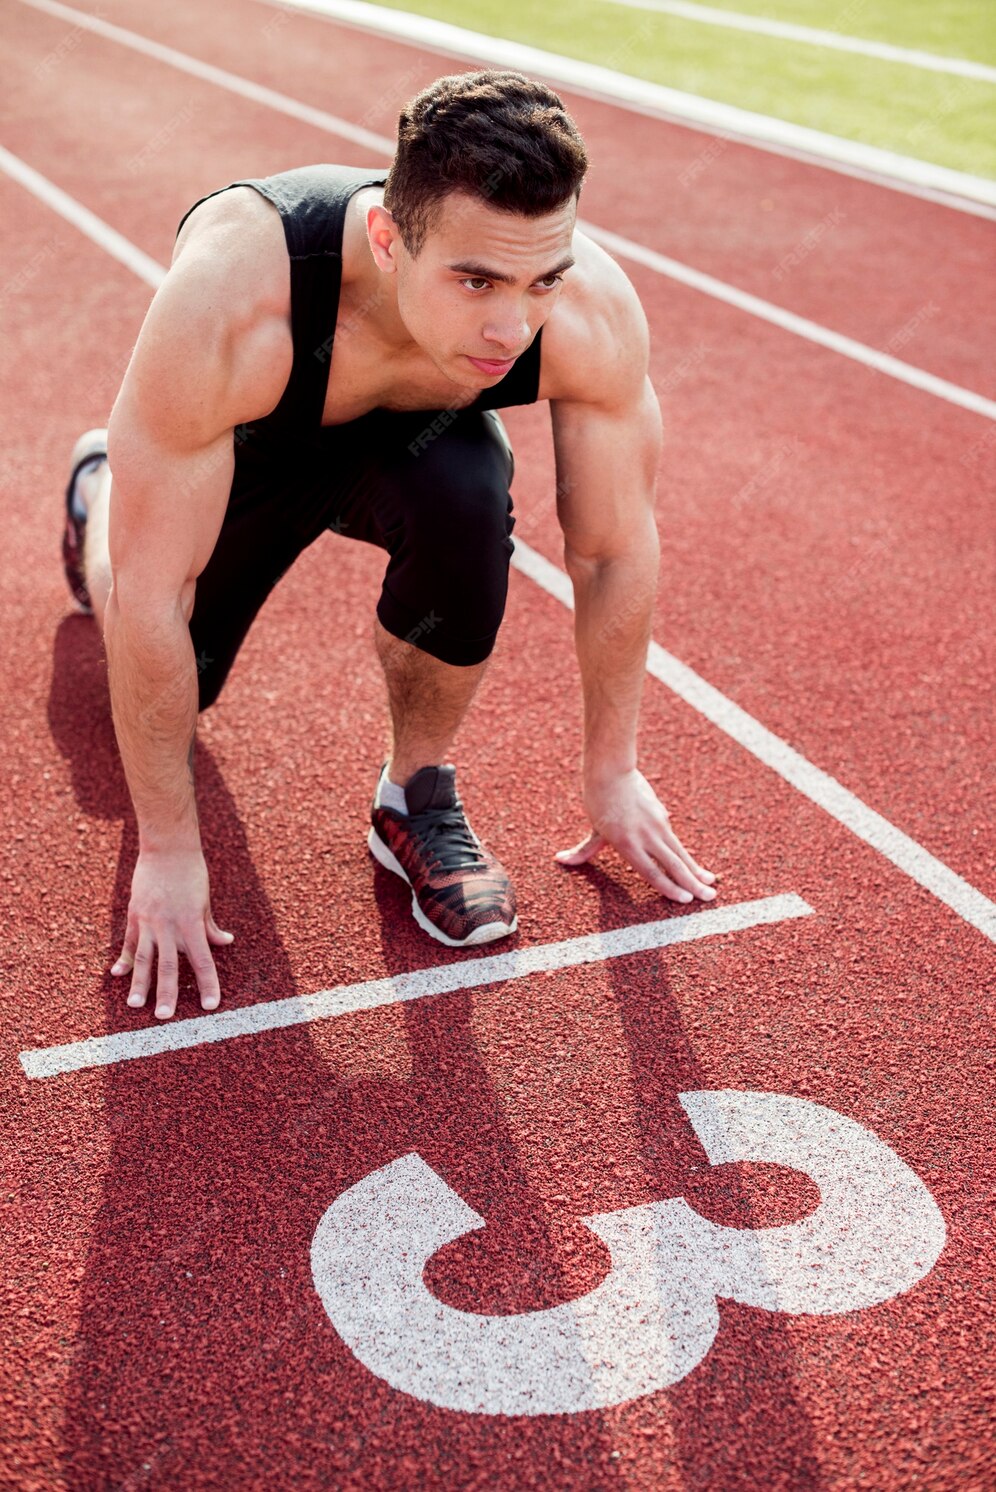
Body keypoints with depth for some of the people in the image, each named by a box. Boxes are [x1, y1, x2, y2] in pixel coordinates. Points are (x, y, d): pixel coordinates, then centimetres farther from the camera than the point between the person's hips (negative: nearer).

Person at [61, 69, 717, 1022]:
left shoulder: (593, 313, -37)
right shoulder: (231, 302, -45)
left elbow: (615, 550, -20)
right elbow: (151, 596, -37)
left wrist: (611, 772, -10)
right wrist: (167, 851, -28)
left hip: (412, 431, 1)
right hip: (245, 443, -1)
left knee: (465, 503, -34)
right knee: (165, 682, 14)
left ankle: (418, 796, -8)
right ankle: (100, 490, 46)